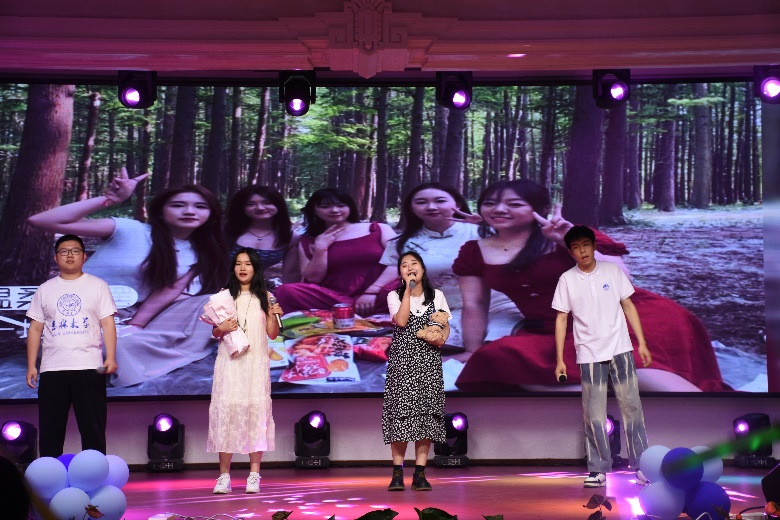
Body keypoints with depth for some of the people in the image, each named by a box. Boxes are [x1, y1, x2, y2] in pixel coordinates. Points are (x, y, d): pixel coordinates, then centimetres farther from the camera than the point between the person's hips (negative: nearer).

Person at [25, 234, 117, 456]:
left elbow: (108, 323, 1)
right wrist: (31, 366, 4)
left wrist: (111, 358, -11)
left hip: (89, 367, -2)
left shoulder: (98, 286, 6)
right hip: (52, 369, 2)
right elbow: (35, 329, 11)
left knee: (93, 427, -1)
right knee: (50, 429, 4)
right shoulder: (45, 290, 12)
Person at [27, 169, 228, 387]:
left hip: (138, 315, 6)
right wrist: (109, 199, -23)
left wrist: (135, 326, -24)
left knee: (208, 302, -10)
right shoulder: (129, 230, -11)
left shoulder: (200, 252, 4)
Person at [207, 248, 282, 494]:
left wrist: (274, 316, -10)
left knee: (256, 410, -3)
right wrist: (221, 329, -11)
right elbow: (215, 333, 10)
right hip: (230, 363, 0)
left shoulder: (264, 297, 6)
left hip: (256, 362, 0)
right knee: (226, 409, -5)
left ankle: (254, 474, 2)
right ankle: (224, 475, -1)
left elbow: (272, 334, 7)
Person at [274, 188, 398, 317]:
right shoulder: (308, 241, 15)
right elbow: (313, 278, 6)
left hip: (377, 295, -2)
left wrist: (371, 292, -14)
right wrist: (320, 248, -2)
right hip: (332, 297, 2)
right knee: (287, 292, -27)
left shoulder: (379, 229, 9)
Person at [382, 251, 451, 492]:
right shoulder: (395, 296, 5)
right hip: (402, 360, -1)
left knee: (426, 412, -3)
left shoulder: (437, 296, 10)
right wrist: (409, 290, -11)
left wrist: (442, 336, -13)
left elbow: (445, 325, 9)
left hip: (428, 361, 2)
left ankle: (420, 474, 0)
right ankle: (397, 472, -2)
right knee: (401, 411, -7)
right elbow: (401, 321, -12)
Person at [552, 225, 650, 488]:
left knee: (631, 407, 0)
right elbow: (561, 319, 4)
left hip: (620, 349, 0)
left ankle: (641, 465, 8)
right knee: (594, 416, 1)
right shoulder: (567, 280, 2)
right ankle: (598, 470, 9)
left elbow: (628, 306, 8)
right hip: (589, 355, 0)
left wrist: (642, 343, 3)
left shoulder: (613, 271, 4)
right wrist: (559, 359, 0)